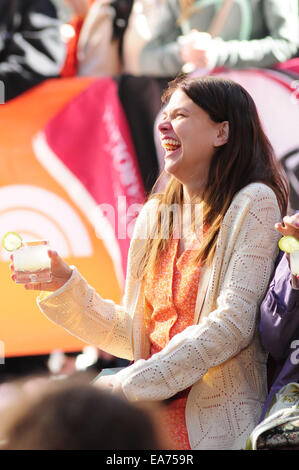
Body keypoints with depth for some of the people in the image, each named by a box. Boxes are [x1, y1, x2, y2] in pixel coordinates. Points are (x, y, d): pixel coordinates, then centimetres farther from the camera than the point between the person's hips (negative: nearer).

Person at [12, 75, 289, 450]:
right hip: (150, 415, 6)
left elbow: (233, 324, -13)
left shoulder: (254, 204, -3)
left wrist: (124, 387, -14)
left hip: (214, 422, -6)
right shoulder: (155, 215, 16)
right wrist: (63, 284, 3)